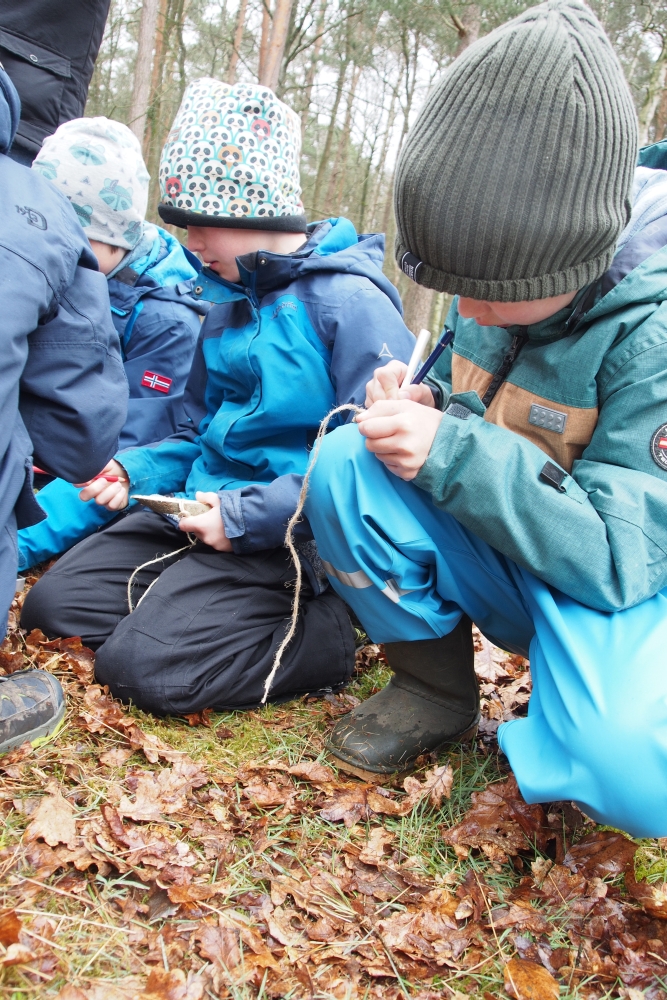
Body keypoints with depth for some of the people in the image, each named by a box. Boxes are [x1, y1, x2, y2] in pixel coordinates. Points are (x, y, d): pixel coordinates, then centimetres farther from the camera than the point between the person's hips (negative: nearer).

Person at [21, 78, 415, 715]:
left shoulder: (351, 302, -15)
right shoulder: (228, 300, 12)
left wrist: (247, 516, -22)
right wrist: (137, 470, 0)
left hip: (289, 538, -8)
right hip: (207, 511, 9)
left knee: (145, 665, -20)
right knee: (52, 602, 3)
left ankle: (332, 633, -4)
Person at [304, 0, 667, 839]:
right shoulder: (510, 273, -5)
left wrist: (450, 454, -33)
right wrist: (421, 402, -10)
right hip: (501, 556, 6)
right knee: (346, 463, -19)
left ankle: (577, 720, 2)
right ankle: (435, 686, -1)